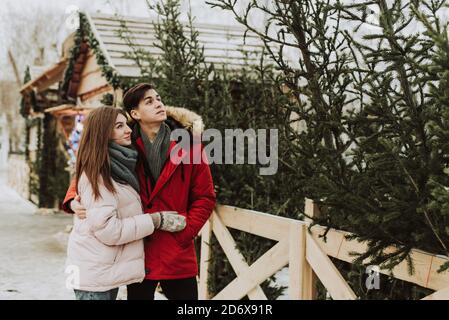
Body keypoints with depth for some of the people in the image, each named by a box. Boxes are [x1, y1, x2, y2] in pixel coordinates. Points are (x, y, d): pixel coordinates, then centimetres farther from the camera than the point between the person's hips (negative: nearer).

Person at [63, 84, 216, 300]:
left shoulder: (187, 142, -2)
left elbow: (204, 197, 1)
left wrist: (186, 232, -8)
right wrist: (73, 201, -10)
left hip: (178, 254, 0)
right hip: (138, 253, 1)